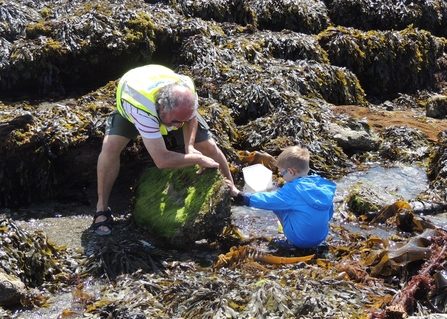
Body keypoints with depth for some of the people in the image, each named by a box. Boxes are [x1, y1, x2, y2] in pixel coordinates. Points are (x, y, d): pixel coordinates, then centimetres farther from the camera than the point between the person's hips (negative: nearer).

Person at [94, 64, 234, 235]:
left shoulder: (186, 90, -37)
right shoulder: (141, 106, -50)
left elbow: (191, 118, -11)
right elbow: (162, 160, -49)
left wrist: (190, 147, -27)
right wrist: (198, 159, -40)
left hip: (173, 108, 3)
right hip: (131, 107, -3)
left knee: (209, 147, -3)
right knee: (110, 147, -29)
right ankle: (102, 210, -13)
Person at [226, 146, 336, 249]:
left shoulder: (292, 190, -19)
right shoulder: (325, 186, -2)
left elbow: (266, 200, -12)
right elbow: (329, 214, 10)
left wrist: (238, 195, -2)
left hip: (299, 240, -6)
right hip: (321, 238, 6)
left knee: (277, 203, 8)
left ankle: (291, 242, 8)